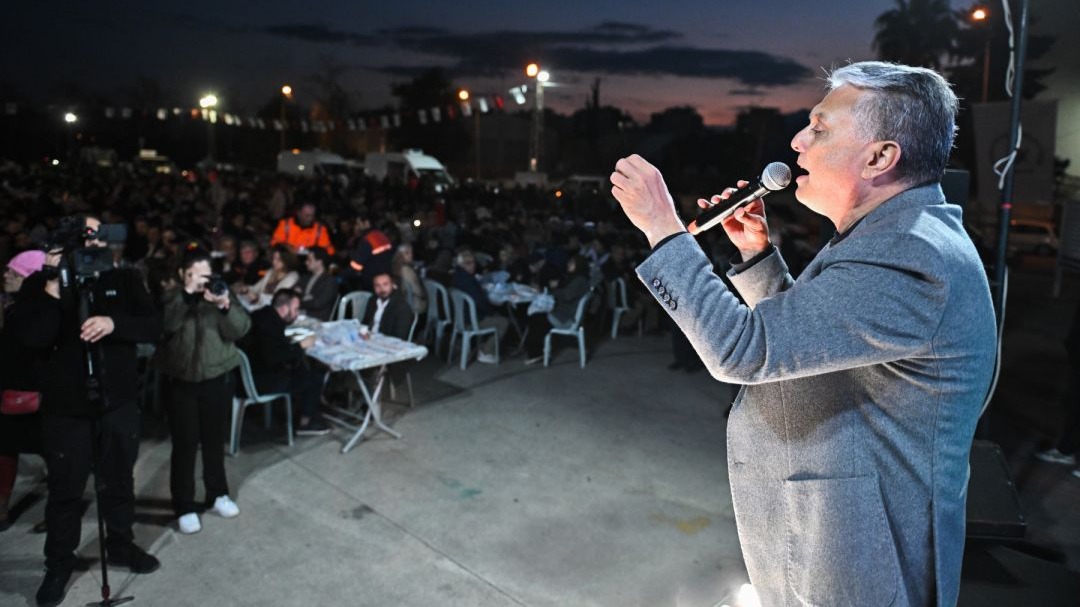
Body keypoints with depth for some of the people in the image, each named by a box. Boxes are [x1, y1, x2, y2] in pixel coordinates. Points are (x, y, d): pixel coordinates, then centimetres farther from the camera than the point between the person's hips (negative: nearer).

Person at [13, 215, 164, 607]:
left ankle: (121, 545, 35)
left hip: (119, 401, 2)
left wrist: (114, 322, -27)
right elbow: (30, 339, -18)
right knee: (65, 489, 9)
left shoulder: (124, 279, -2)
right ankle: (59, 564, 27)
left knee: (119, 480, 16)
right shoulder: (41, 283, -5)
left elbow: (154, 326, -9)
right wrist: (53, 287, -25)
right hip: (65, 406, -1)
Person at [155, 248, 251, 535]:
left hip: (218, 378, 2)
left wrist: (225, 306, -26)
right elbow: (164, 325, -20)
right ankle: (184, 506, 13)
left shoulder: (222, 293, 3)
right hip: (181, 381, -1)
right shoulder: (171, 297, 0)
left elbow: (239, 330, -9)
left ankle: (218, 493, 31)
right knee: (185, 444, 1)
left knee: (215, 439, 14)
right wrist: (187, 294, -26)